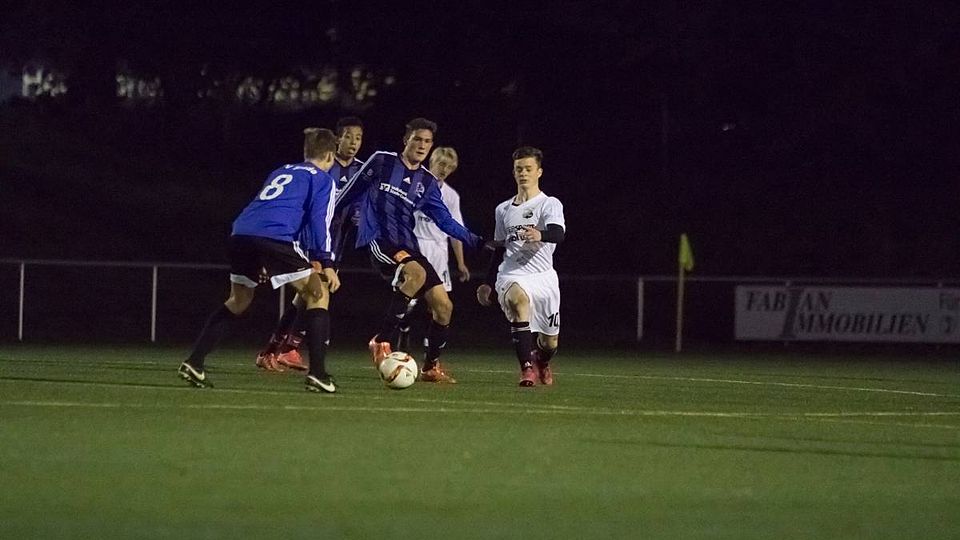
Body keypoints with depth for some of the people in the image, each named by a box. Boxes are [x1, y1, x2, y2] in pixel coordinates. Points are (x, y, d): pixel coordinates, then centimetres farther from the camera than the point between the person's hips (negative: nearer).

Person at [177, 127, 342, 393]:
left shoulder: (282, 172, 35)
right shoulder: (323, 179, 14)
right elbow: (319, 220, 0)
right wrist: (326, 264, -2)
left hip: (240, 234, 7)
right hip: (275, 238, -7)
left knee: (238, 300, 26)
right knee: (319, 292, 6)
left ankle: (194, 363, 17)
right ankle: (317, 374, -4)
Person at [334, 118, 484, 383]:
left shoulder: (428, 182, 13)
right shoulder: (381, 162, 1)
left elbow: (446, 221, 12)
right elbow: (350, 192, 9)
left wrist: (476, 241, 0)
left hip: (406, 246, 6)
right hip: (377, 240, -6)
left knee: (443, 305, -2)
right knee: (416, 272, -36)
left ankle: (430, 366, 18)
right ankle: (382, 341, -29)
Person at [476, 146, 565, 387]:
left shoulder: (550, 204, 0)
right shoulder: (503, 210, 15)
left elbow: (558, 233, -21)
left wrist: (540, 235, -43)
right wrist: (487, 283, 23)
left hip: (543, 276, -1)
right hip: (512, 275, 1)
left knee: (550, 342, 7)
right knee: (519, 298, -37)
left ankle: (541, 362, 47)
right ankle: (527, 367, -35)